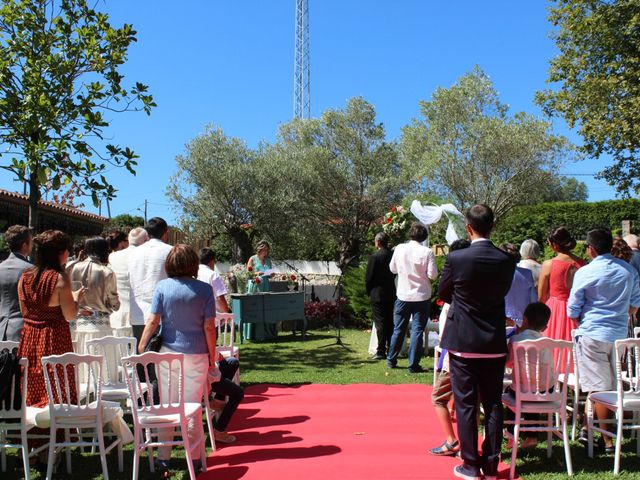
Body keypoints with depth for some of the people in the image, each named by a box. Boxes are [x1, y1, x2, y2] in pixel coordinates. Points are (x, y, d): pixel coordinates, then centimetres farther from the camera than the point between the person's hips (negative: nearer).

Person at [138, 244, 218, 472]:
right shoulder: (204, 289, -7)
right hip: (197, 354, -1)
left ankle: (164, 457, 18)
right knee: (193, 406, 9)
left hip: (168, 353, 1)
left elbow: (153, 321, -5)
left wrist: (141, 347, 5)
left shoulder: (162, 287, -4)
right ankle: (194, 458, 17)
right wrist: (212, 355, 2)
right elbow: (209, 327, -7)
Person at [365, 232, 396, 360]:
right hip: (391, 293, 6)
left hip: (378, 294, -6)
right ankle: (390, 350, 19)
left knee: (380, 323, -2)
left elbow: (368, 277, -11)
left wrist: (369, 292, 3)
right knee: (389, 322, 13)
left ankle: (381, 351, -1)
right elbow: (395, 273, 9)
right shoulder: (393, 255, 2)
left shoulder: (375, 257, -15)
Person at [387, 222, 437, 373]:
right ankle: (413, 365, 5)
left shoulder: (399, 248, -4)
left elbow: (393, 269, 7)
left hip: (403, 295, 3)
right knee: (417, 330, 4)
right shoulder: (427, 252, -13)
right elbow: (432, 275, -12)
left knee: (398, 329, 15)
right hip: (421, 297, -3)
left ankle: (391, 360, 25)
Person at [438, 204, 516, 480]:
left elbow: (442, 294, 1)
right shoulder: (506, 261, -4)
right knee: (493, 405, 12)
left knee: (465, 404, 6)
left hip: (463, 343, -3)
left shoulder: (456, 259, -13)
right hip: (495, 343, 3)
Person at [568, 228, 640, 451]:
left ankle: (607, 440, 4)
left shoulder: (585, 272, -11)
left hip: (592, 335, -5)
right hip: (620, 335, 5)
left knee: (598, 388, 1)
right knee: (614, 387, 15)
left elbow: (573, 310, -5)